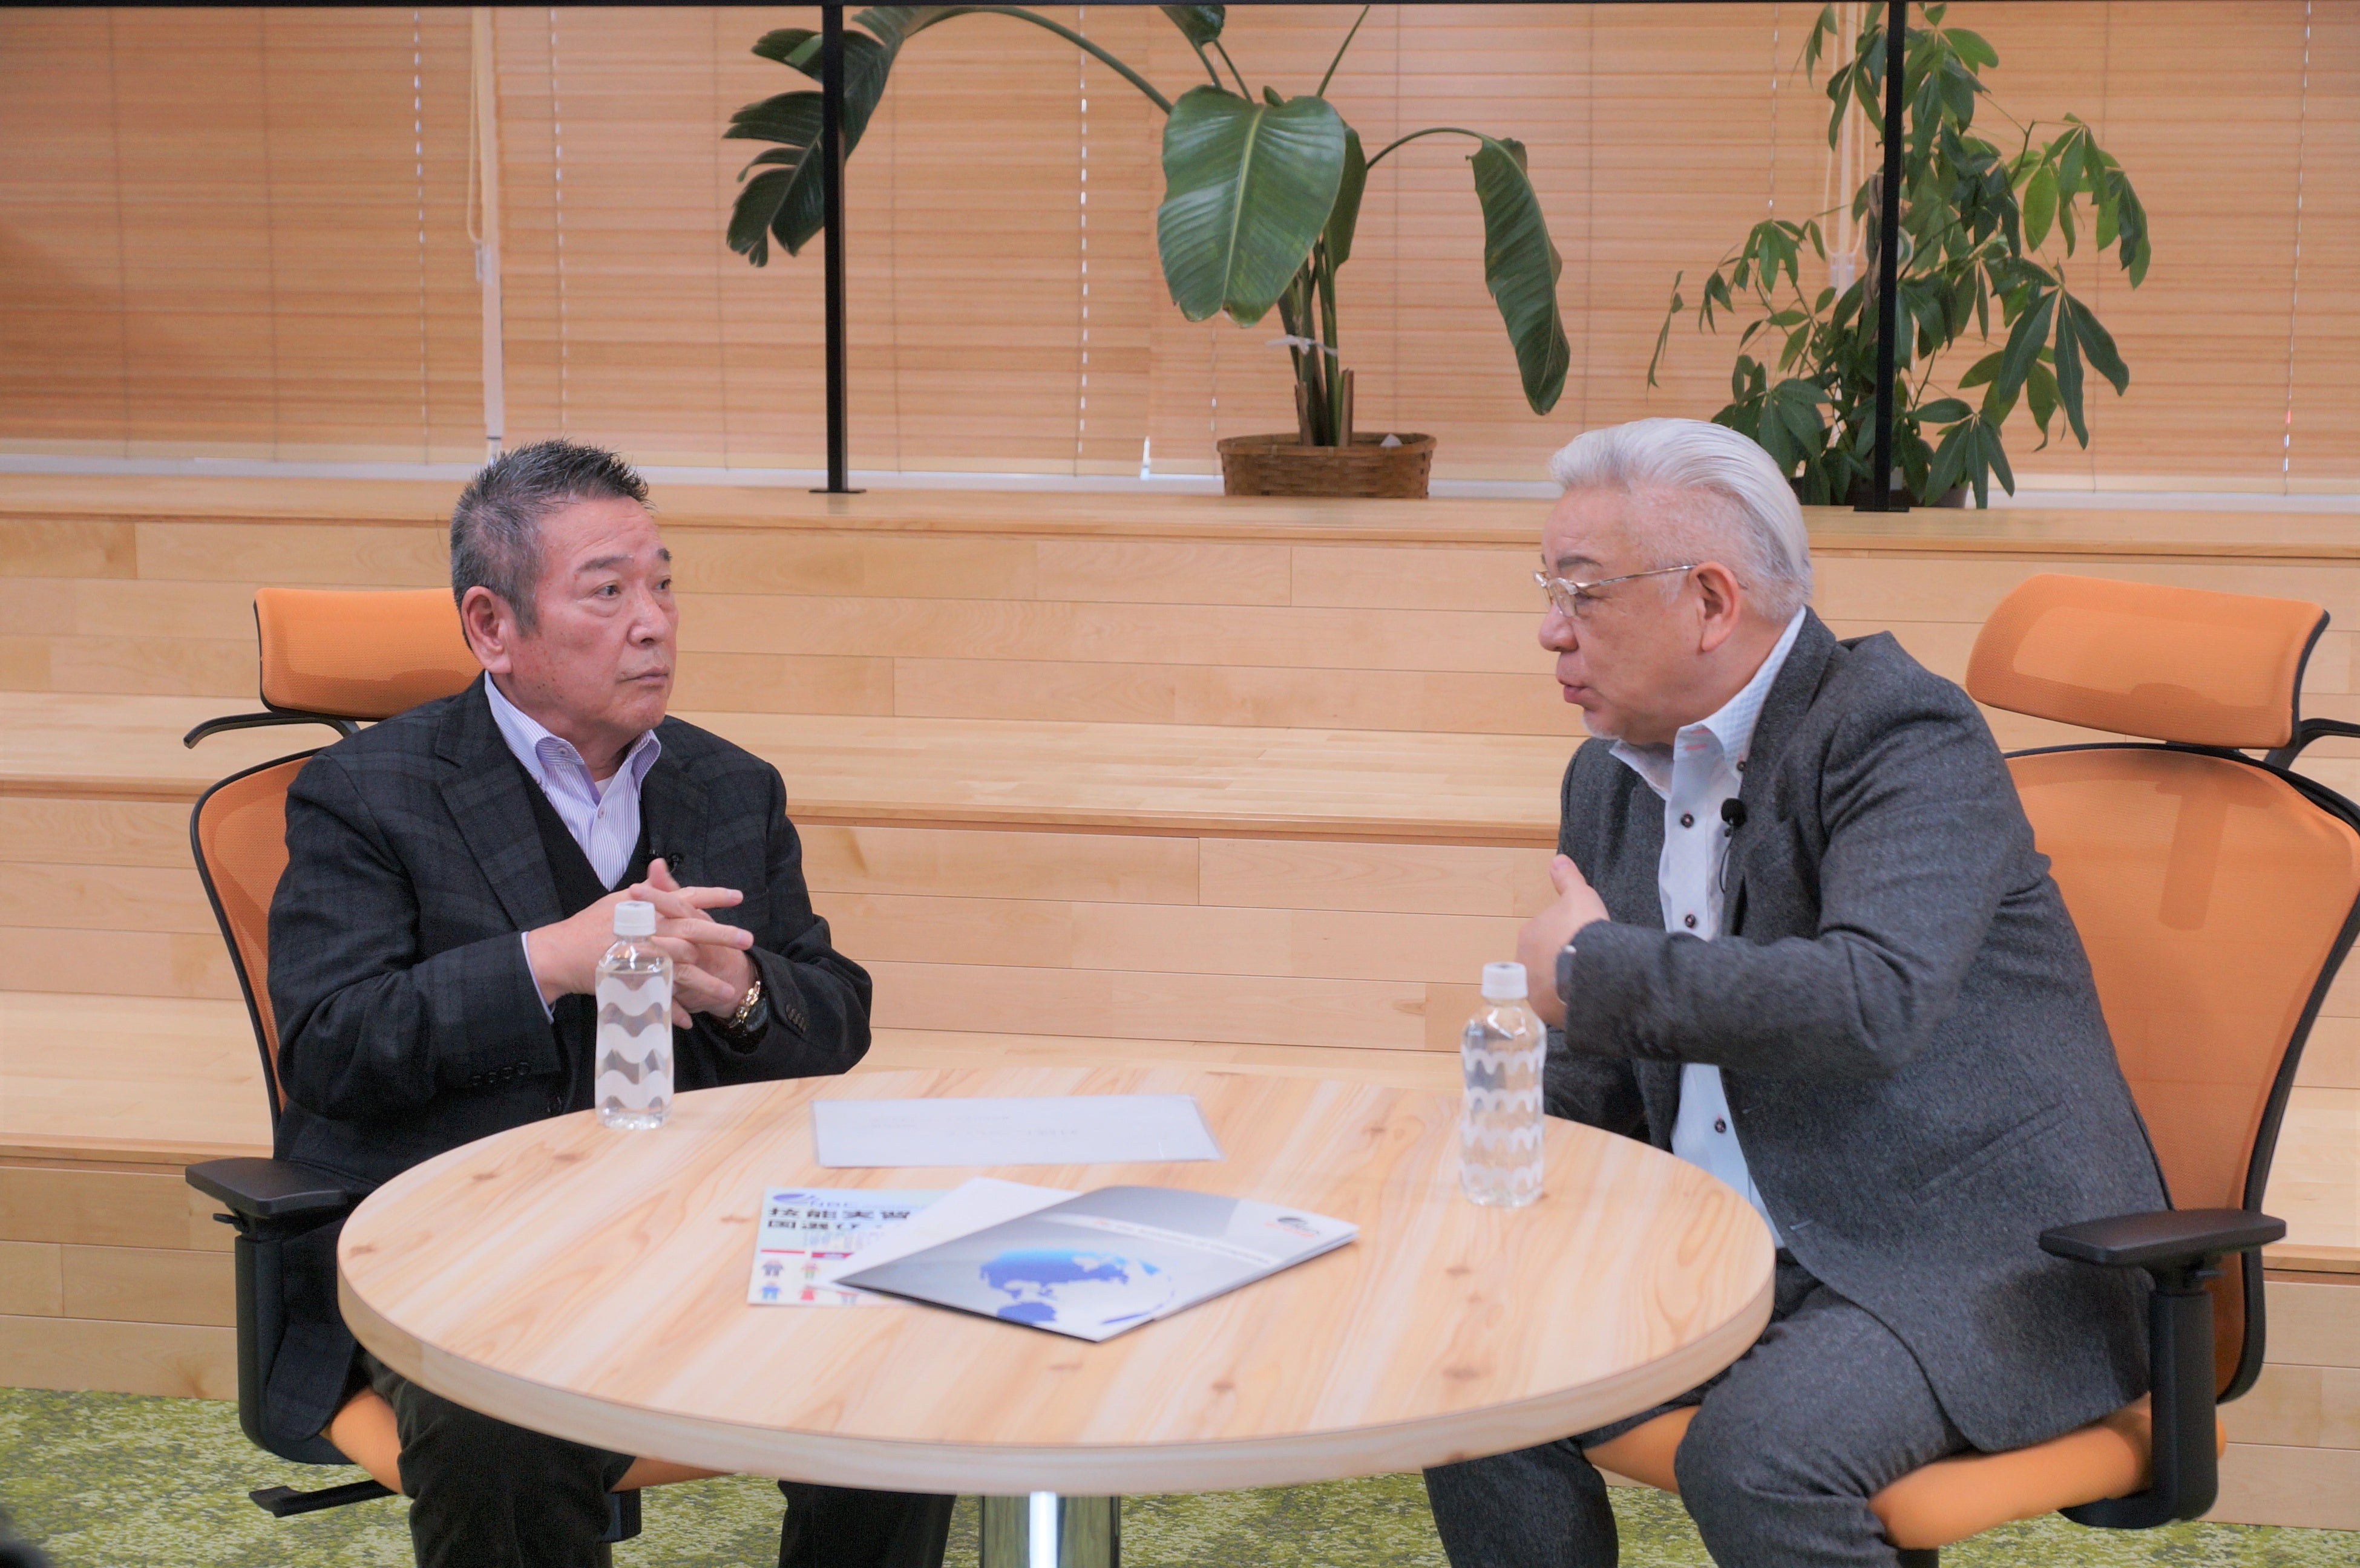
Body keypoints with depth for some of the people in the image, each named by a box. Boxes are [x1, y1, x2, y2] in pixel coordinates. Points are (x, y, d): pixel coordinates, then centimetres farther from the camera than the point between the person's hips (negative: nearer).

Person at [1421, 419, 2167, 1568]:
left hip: (1973, 1259, -7)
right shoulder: (1613, 777, 11)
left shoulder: (1906, 731, -14)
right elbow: (1593, 1082, 20)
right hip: (1731, 1254, 8)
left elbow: (1875, 999, -32)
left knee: (1755, 1454, -30)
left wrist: (1596, 968, -21)